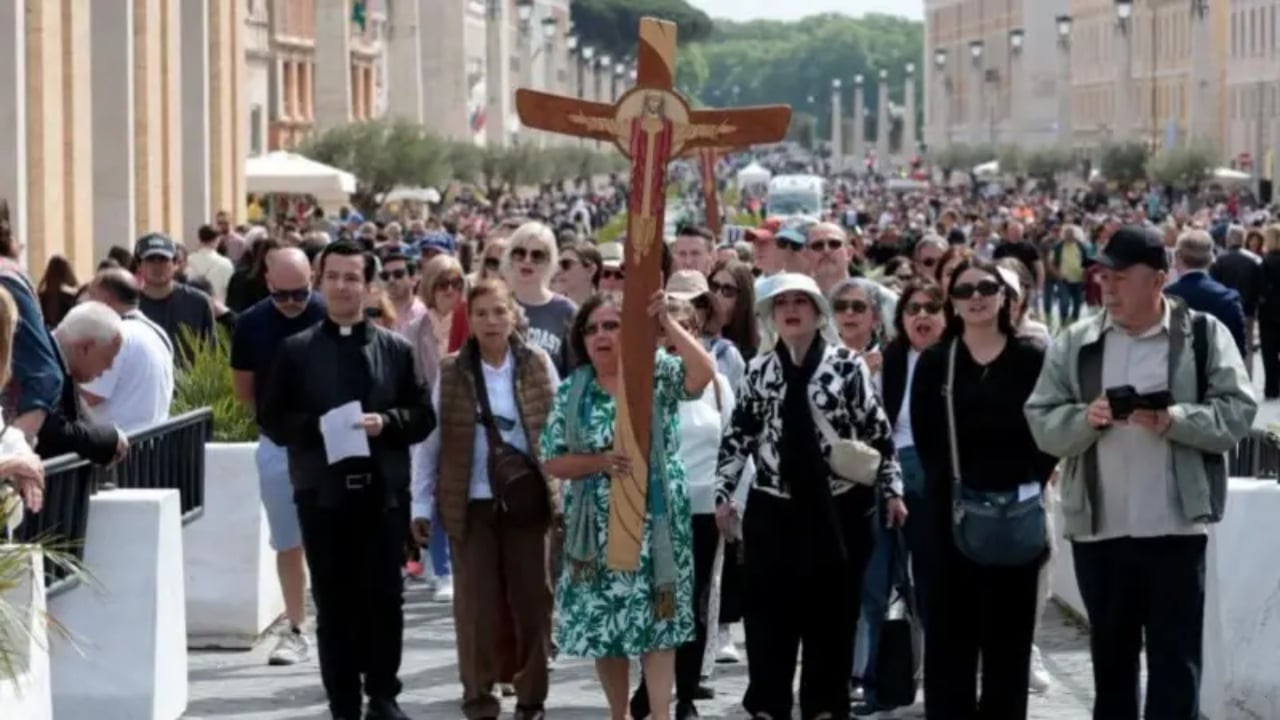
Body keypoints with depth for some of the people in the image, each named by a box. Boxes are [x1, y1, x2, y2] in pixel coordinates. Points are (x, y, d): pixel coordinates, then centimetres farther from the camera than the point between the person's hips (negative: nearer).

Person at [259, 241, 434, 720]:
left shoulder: (396, 349, 6)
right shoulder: (295, 350, 4)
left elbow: (423, 416, 5)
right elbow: (272, 418, 3)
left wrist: (386, 422, -13)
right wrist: (314, 428, -14)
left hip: (383, 491, 1)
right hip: (322, 493, 0)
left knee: (384, 596, 3)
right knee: (333, 602, 3)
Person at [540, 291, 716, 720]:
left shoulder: (657, 374, -3)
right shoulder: (572, 391, 3)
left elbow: (704, 373, -24)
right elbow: (551, 462, 2)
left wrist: (666, 323, -28)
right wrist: (598, 462, -15)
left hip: (654, 519, -3)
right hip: (597, 525, 3)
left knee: (655, 620, -6)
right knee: (601, 621, 8)